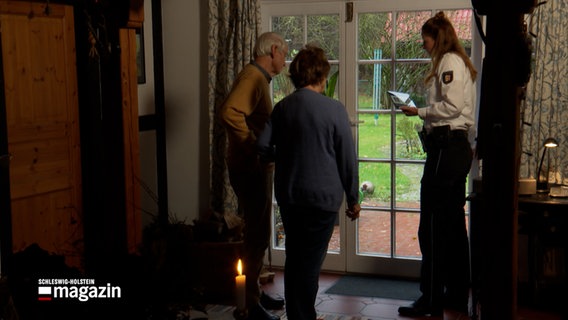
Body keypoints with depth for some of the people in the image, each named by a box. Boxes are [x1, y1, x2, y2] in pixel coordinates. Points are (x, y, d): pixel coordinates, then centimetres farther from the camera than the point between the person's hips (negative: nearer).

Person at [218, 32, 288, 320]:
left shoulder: (259, 78, 16)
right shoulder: (252, 76, -16)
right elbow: (229, 112, -33)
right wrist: (255, 149, -27)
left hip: (257, 168, 10)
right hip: (250, 168, -10)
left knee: (257, 234, 18)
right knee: (257, 236, -4)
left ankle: (255, 293, 30)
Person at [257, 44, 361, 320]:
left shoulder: (282, 107, 2)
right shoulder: (333, 109, -11)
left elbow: (263, 146, -1)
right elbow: (347, 158, -8)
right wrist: (353, 198, 2)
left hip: (287, 196, 5)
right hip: (322, 197, -5)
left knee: (293, 258, 17)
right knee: (310, 263, 3)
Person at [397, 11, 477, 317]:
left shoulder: (449, 61, -9)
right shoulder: (458, 63, 21)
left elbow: (452, 106, -19)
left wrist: (419, 112, -8)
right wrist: (426, 118, 13)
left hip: (447, 148, -10)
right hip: (458, 146, 10)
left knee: (433, 226, -7)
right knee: (453, 224, 13)